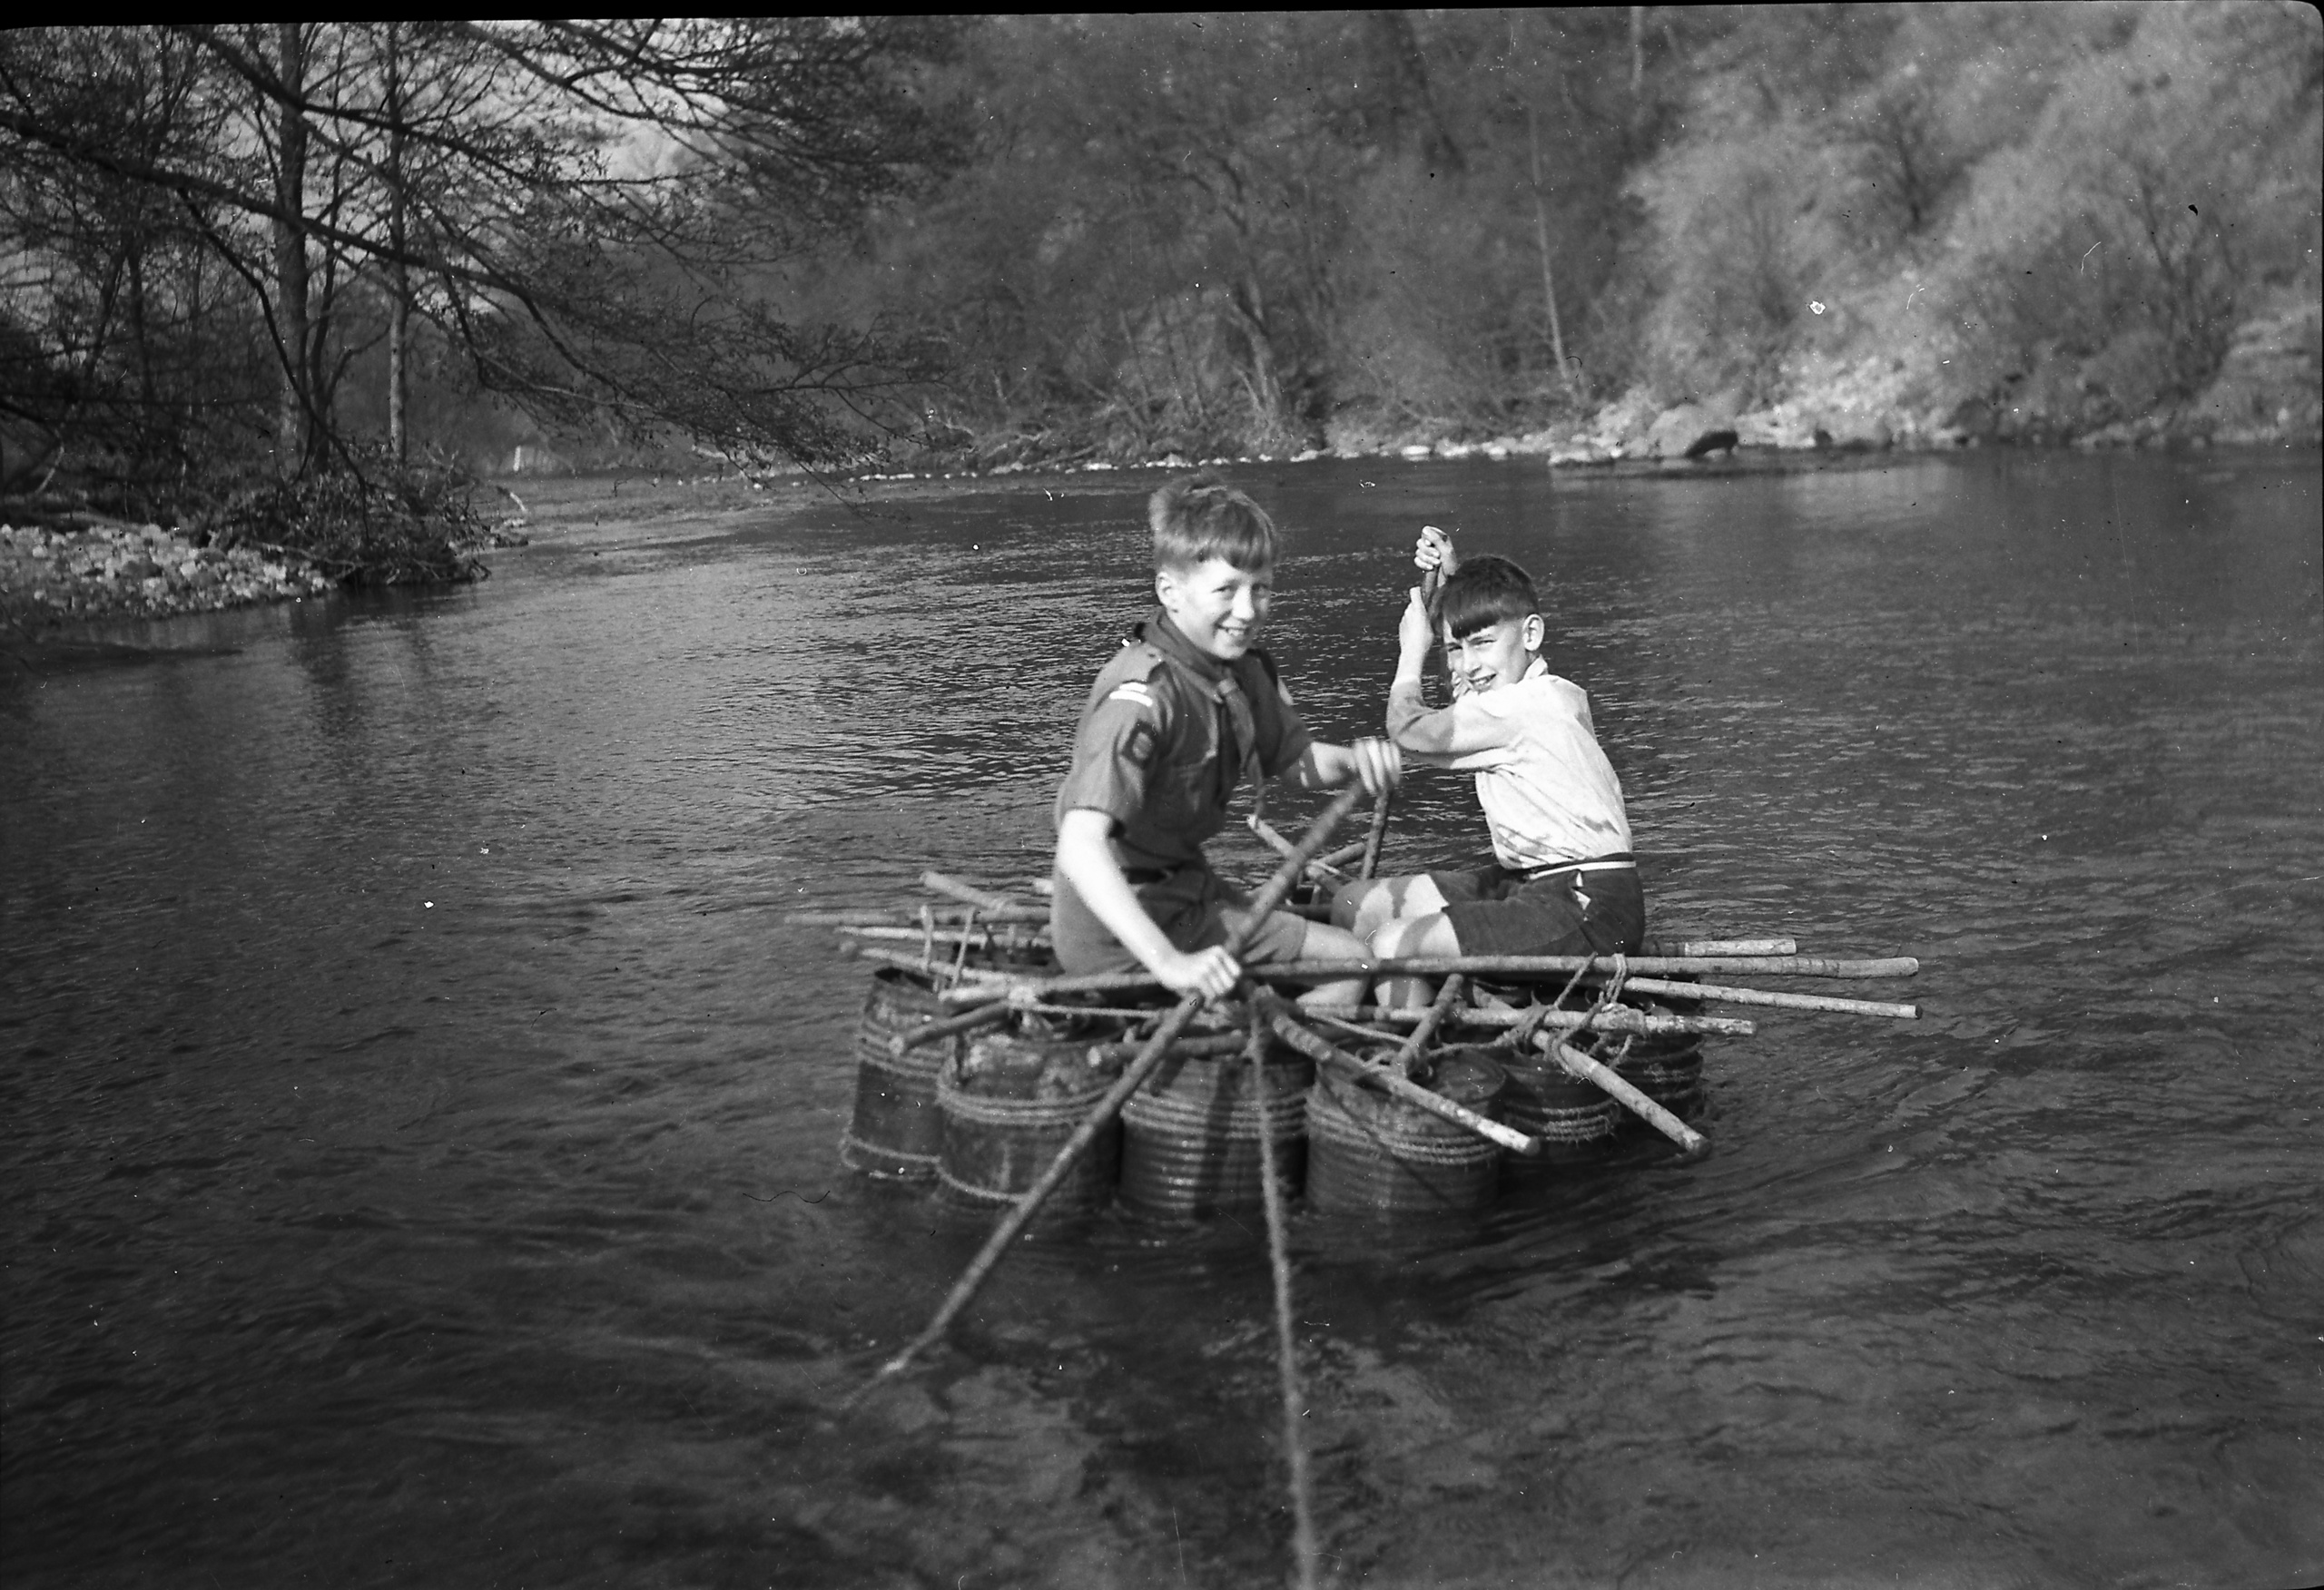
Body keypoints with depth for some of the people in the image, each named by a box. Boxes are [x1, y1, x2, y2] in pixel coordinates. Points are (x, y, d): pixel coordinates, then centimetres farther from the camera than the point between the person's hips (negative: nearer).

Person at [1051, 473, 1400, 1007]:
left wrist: (1353, 759, -9)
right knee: (1350, 964, -6)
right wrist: (1168, 962, -46)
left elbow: (1301, 762, 15)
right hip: (1121, 938, -9)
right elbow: (1079, 847, -38)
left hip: (1186, 891, 9)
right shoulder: (1143, 695, -28)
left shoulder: (1244, 669, 0)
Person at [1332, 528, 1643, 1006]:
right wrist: (1454, 575, 27)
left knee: (1392, 947, -28)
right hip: (1531, 885, 11)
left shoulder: (1515, 710, -17)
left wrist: (1412, 652, 8)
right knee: (1356, 906, 6)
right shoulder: (1559, 693, 13)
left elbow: (1409, 731, -7)